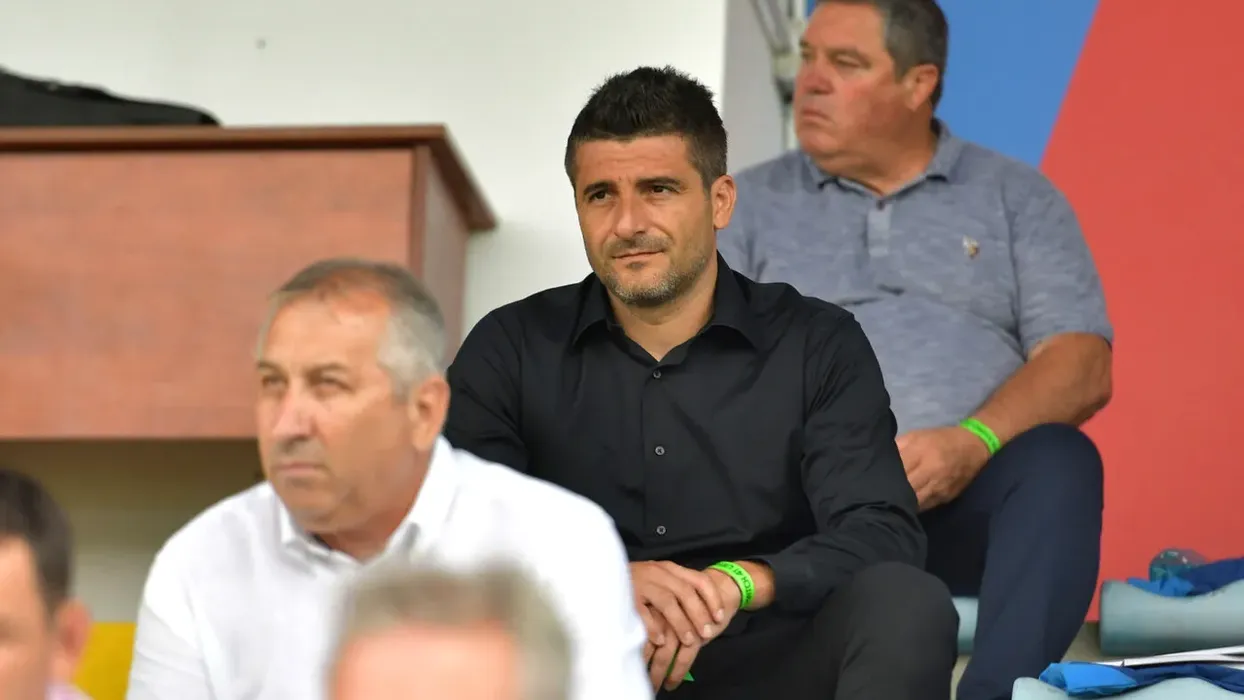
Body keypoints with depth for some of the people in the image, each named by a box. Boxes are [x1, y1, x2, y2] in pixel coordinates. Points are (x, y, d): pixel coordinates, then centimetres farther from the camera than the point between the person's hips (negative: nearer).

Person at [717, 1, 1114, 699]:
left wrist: (973, 442, -15)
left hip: (966, 499, 0)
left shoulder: (1018, 197, 16)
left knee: (1057, 459, -32)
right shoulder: (750, 204, 18)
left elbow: (1083, 365, 5)